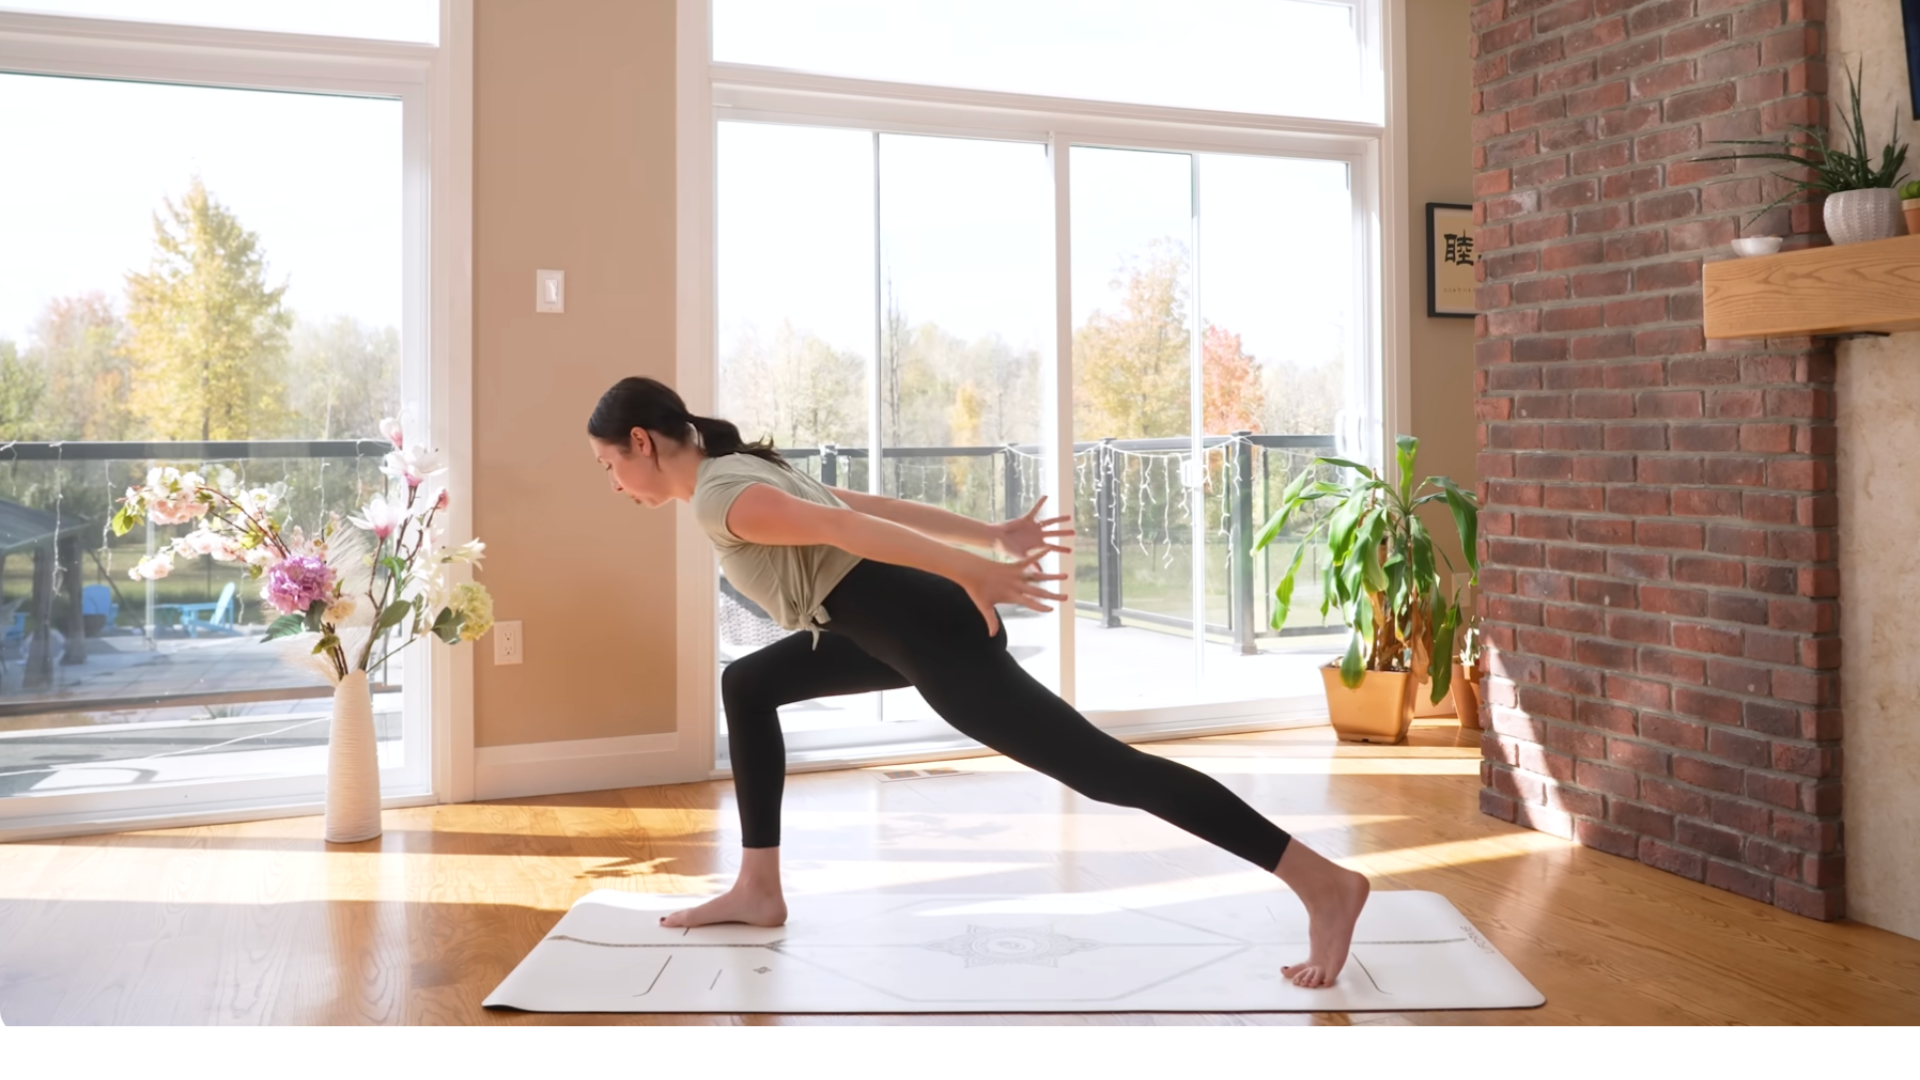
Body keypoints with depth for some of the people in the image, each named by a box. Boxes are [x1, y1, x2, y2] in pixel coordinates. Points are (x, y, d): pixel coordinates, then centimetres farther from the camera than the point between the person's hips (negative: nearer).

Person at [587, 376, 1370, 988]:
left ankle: (1325, 884, -7)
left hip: (932, 631, -11)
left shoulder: (719, 496, -10)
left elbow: (842, 527, -24)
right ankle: (759, 889, 26)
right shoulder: (742, 470, 21)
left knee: (1103, 769, -10)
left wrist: (970, 569, -32)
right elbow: (874, 507, 23)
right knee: (747, 686, 21)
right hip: (911, 620, 11)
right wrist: (992, 536, 26)